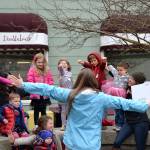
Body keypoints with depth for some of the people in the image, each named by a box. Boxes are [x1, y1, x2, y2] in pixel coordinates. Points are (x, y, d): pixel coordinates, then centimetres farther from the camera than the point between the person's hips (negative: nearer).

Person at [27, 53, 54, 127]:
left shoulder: (47, 70, 4)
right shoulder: (32, 70, -5)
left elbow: (51, 80, 6)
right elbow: (30, 81, -12)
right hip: (36, 94, -3)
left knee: (43, 110, 13)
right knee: (36, 110, 8)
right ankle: (36, 125, 16)